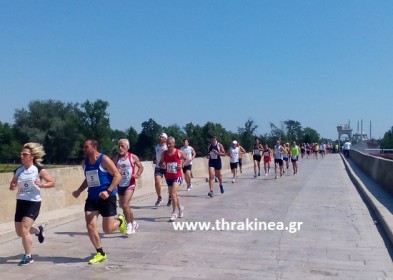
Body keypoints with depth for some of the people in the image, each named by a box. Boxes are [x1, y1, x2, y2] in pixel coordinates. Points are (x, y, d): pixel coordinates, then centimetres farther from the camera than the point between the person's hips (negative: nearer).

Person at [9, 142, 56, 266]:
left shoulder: (39, 170, -10)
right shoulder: (18, 171, 3)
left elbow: (52, 182, -5)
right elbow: (12, 186, 15)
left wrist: (42, 185, -23)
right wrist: (12, 187, -8)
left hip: (33, 202, -6)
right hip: (20, 202, 6)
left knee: (24, 229, -13)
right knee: (19, 232, 13)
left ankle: (28, 257, 5)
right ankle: (38, 230, 43)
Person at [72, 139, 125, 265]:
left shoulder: (104, 159, -13)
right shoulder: (84, 163, 7)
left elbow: (118, 176, -15)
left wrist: (108, 191, -25)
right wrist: (79, 191, 7)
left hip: (107, 197, -6)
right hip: (92, 197, 6)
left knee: (107, 229, -2)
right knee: (90, 226, -6)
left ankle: (120, 220, 33)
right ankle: (100, 253, 10)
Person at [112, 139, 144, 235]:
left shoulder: (133, 157, -5)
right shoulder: (116, 158, 4)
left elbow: (141, 167, 6)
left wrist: (138, 174, -13)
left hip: (130, 184, -5)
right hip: (120, 185, 5)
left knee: (125, 204, -19)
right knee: (123, 206, 14)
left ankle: (129, 224, 0)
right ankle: (133, 223, 34)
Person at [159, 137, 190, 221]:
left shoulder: (179, 152, -7)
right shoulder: (164, 153, 2)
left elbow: (188, 160, 3)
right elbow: (160, 163, 11)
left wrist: (182, 165, -15)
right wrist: (162, 165, -13)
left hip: (177, 176, -5)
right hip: (168, 177, 5)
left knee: (173, 193, -18)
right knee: (172, 194, 16)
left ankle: (174, 213, -10)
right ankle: (180, 207, 41)